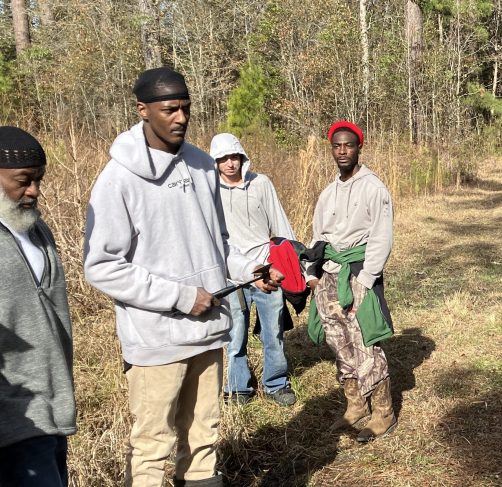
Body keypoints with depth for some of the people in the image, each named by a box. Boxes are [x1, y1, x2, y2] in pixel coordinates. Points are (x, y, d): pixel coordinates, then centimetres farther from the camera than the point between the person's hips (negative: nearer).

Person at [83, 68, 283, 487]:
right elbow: (102, 266, -14)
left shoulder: (203, 166, 5)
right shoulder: (120, 178, -13)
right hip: (156, 337, -5)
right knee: (153, 444, 6)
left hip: (209, 329, 6)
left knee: (203, 435, 17)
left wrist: (249, 270, -3)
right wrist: (180, 296, -16)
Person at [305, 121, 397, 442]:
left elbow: (381, 240, -10)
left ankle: (384, 415, 6)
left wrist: (363, 283, -15)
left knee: (366, 347, -7)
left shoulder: (373, 188, -6)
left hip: (358, 274, -7)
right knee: (341, 345, 11)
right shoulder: (329, 192, 14)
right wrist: (311, 273, 6)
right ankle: (356, 405, 25)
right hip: (328, 276, 7)